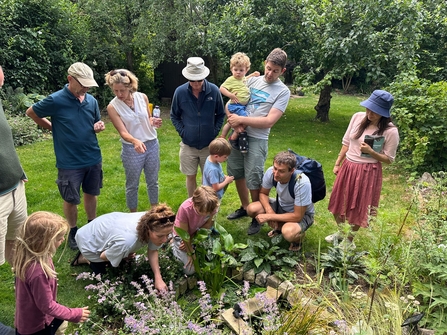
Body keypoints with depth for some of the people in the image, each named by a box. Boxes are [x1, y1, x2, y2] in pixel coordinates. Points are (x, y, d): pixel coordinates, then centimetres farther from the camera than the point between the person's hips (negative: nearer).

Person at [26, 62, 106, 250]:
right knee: (71, 200, 9)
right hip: (69, 162, -4)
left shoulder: (92, 100, -1)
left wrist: (99, 126, -10)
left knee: (91, 193, 18)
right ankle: (73, 232, 30)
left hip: (94, 159, 4)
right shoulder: (56, 100, -15)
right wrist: (53, 128, 4)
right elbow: (31, 113, 1)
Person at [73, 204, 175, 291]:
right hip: (90, 241, -5)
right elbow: (103, 256, -24)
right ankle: (85, 258, 23)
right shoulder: (127, 241, -46)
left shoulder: (154, 224, -30)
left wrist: (158, 279, -22)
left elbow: (153, 251, -14)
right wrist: (126, 255, -7)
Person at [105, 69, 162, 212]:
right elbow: (123, 132, -18)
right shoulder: (112, 107, -14)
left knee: (153, 181, 17)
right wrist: (135, 141, -39)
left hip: (152, 144, 3)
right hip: (132, 149, -3)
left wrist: (154, 122, -14)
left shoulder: (142, 97, -5)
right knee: (132, 185, 11)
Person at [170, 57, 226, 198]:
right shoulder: (180, 92, -10)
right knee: (191, 176, 14)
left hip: (208, 144, 0)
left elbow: (221, 114, 2)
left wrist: (214, 132, -5)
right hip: (188, 144, 0)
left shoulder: (214, 90, -11)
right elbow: (174, 116, 3)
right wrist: (182, 132, -6)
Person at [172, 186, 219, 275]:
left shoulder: (212, 206, -28)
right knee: (190, 269, -8)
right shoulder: (185, 208, -38)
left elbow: (207, 224, -10)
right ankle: (174, 245, 14)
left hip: (198, 232, 4)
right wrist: (191, 253, -15)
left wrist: (191, 240, -18)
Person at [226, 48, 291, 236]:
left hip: (257, 140, -5)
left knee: (254, 181, -1)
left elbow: (269, 121, -16)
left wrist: (241, 120, -18)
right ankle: (244, 208, 36)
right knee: (237, 174, 16)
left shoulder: (283, 92, -7)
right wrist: (233, 119, -12)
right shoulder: (252, 80, 7)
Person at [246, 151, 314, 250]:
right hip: (281, 206, 6)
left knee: (288, 233, -37)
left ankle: (299, 236, 3)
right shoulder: (271, 172, -23)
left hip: (302, 214, -5)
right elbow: (263, 193, -3)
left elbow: (297, 216, -30)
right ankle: (279, 227, 10)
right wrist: (269, 210, -23)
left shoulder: (302, 183, -36)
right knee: (252, 209, -17)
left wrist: (269, 217, -27)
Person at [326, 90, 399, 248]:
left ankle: (349, 239, 35)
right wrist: (338, 164, 8)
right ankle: (340, 232, 44)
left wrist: (371, 152, -25)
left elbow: (389, 159, -9)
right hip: (347, 167, 5)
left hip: (368, 173, -5)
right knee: (339, 203, 18)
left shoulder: (390, 131, -16)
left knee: (358, 208, 11)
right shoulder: (357, 117, -4)